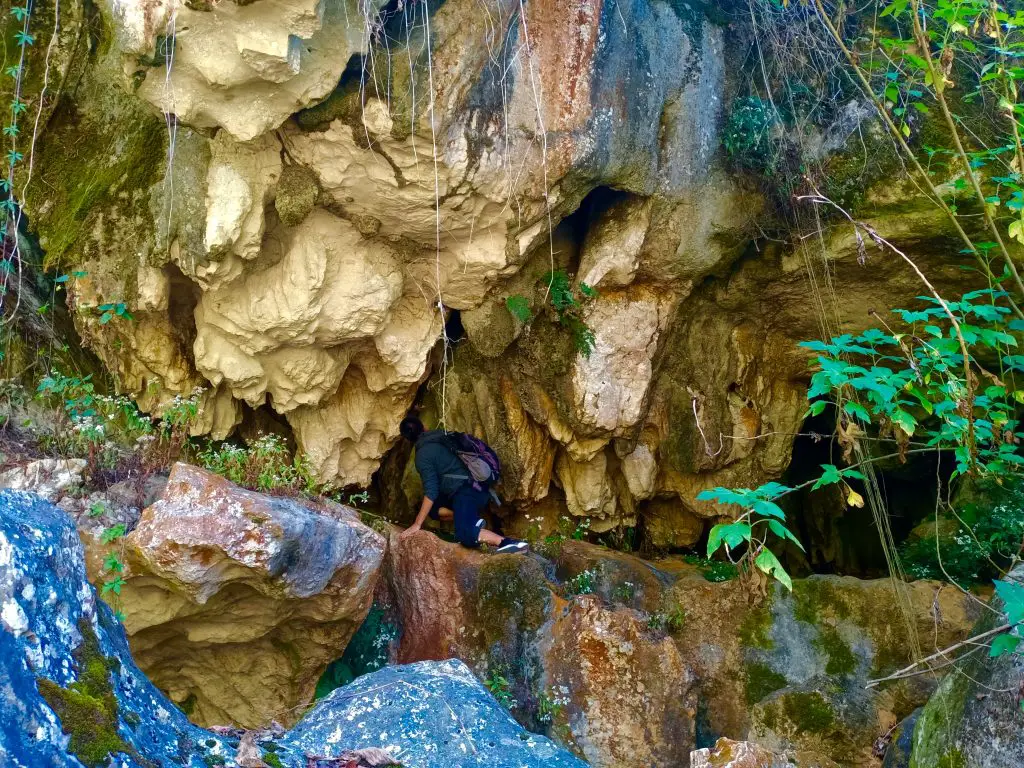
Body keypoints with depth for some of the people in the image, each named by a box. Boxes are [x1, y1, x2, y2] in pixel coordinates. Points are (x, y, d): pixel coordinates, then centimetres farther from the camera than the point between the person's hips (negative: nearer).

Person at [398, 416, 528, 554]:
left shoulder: (423, 455, -6)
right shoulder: (442, 436, 16)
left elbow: (431, 491, -13)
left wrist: (417, 524, -10)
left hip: (466, 491, -9)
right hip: (477, 487, 9)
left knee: (466, 535, -23)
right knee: (432, 507, 18)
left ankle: (509, 543, -32)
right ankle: (473, 520, 3)